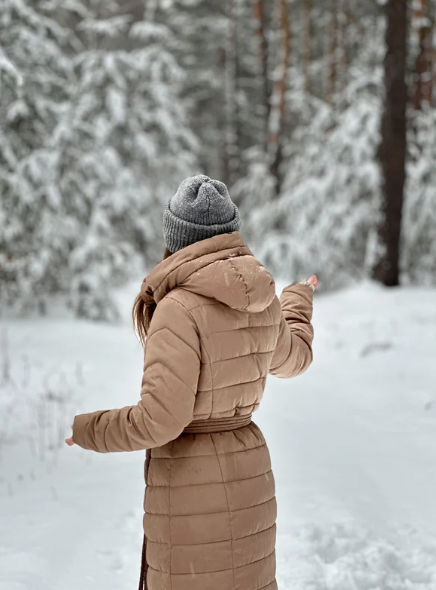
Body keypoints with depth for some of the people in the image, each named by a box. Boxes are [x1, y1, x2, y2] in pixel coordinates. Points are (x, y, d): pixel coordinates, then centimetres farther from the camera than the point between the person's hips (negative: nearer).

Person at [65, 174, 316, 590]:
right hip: (248, 467, 7)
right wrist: (299, 300, 40)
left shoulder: (181, 310, -23)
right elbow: (291, 357, 20)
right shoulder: (263, 301, -1)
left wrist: (87, 430, -9)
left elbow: (160, 419, -26)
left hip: (190, 482, -7)